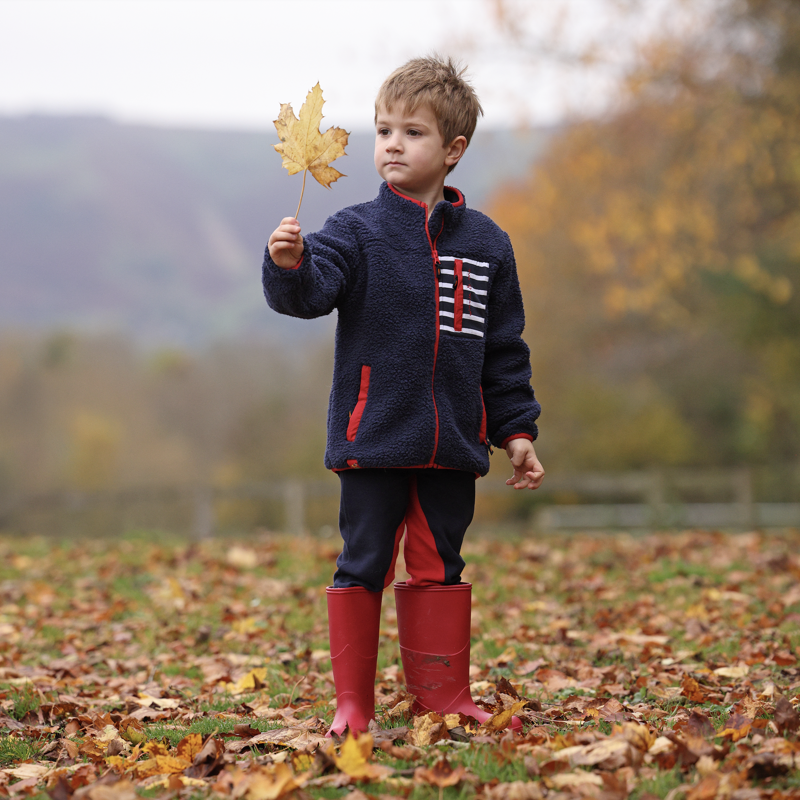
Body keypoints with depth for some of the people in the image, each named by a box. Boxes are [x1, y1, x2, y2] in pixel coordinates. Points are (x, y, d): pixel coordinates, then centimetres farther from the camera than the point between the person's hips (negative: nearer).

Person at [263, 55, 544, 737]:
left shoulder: (485, 244, 6)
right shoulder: (357, 232, -2)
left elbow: (505, 349, 11)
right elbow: (312, 291, -19)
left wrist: (516, 430, 9)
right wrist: (290, 265, -41)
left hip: (452, 447, 3)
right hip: (372, 436, -2)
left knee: (439, 568, 12)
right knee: (363, 567, 3)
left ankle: (444, 697, 21)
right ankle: (353, 702, 13)